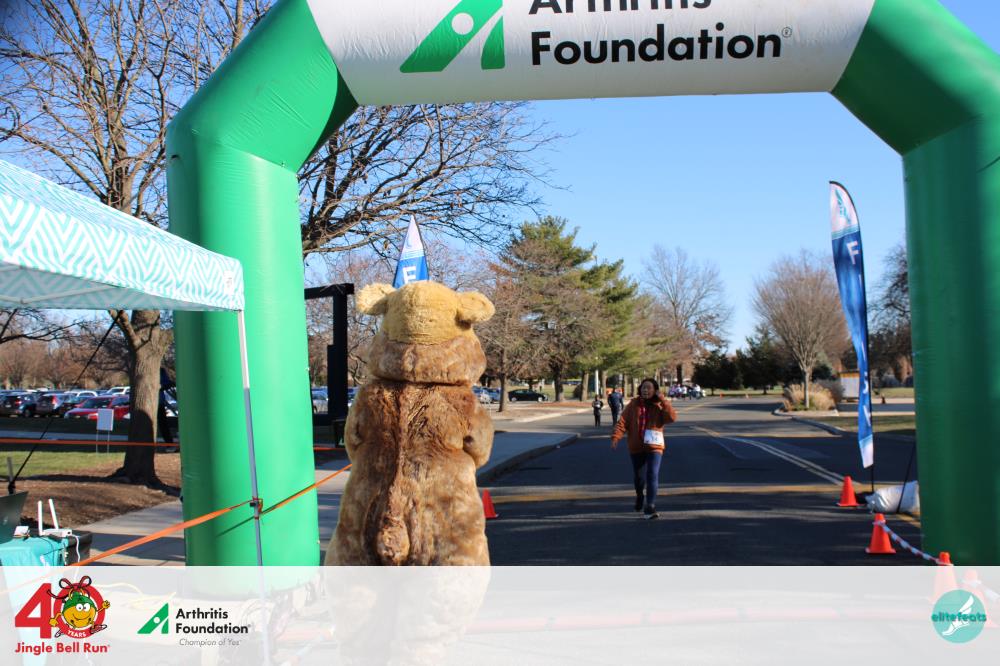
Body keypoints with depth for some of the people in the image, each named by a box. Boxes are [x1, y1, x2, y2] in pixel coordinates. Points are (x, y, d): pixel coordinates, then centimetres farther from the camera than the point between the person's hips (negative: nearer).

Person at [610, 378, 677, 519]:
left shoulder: (660, 406, -2)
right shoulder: (634, 404, 1)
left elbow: (672, 417, -19)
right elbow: (623, 422, -5)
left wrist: (662, 400, -20)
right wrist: (616, 437, -18)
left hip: (654, 447, -2)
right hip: (636, 447, 2)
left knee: (652, 476, -14)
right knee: (638, 476, 14)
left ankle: (650, 508, -13)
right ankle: (640, 496, 46)